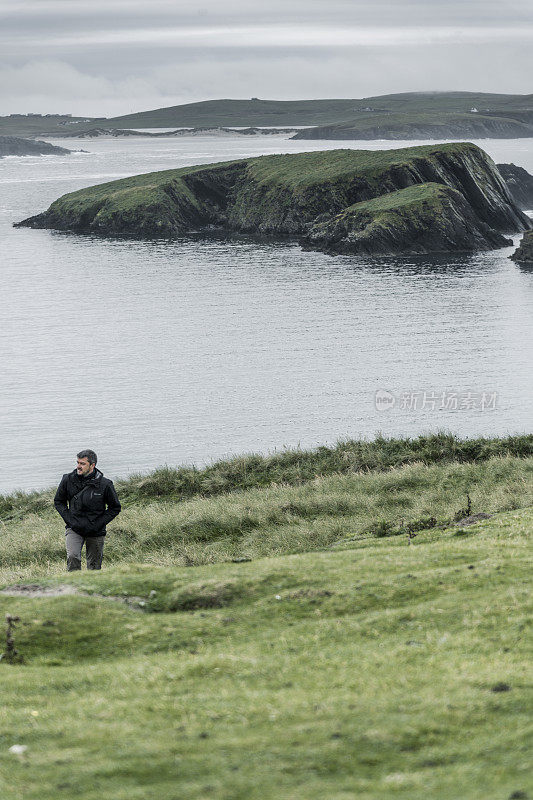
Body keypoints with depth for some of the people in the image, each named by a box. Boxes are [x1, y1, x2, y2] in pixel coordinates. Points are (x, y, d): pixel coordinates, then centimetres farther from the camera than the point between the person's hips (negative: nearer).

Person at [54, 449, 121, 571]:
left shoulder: (104, 484, -9)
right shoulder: (68, 480, -4)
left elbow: (115, 507, 3)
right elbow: (58, 501, 11)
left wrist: (99, 524, -6)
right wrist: (69, 519, -3)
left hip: (96, 532, 0)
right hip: (74, 529, 0)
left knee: (94, 567, 6)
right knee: (73, 557, -22)